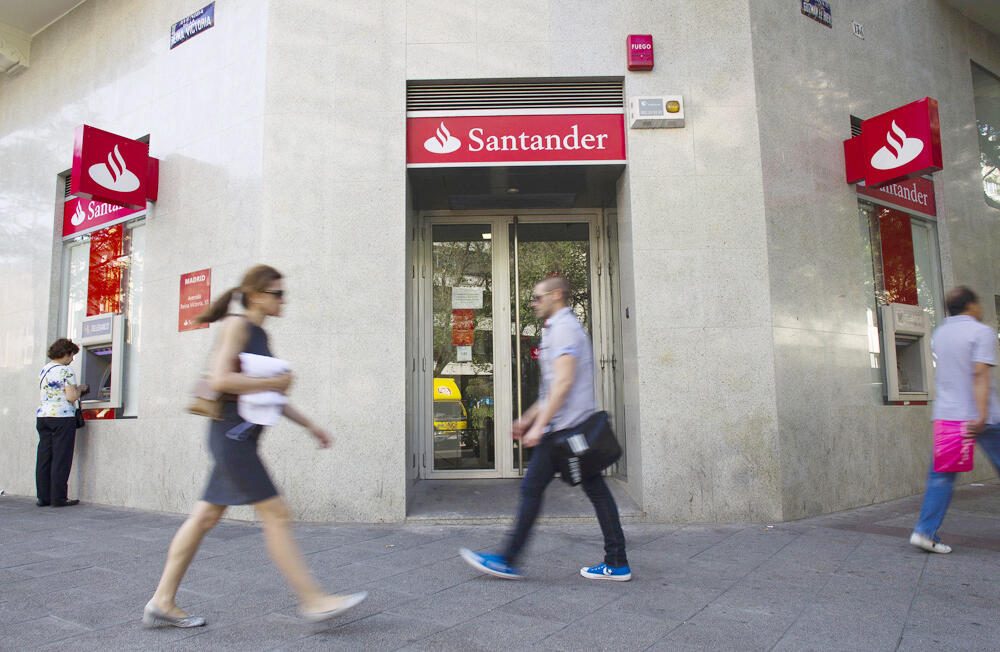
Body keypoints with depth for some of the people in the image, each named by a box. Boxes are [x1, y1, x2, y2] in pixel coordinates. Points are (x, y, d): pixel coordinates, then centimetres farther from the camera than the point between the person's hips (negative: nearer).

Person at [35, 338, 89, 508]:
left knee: (44, 458, 10)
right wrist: (79, 389, 5)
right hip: (62, 417, -7)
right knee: (61, 458, -2)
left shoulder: (43, 370, 14)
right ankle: (58, 498, 1)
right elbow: (71, 397, -16)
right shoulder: (66, 372, -10)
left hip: (42, 415, 8)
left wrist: (75, 389, 20)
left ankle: (43, 497, 14)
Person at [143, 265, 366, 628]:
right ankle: (312, 600, -2)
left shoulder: (260, 335, 17)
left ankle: (162, 603, 21)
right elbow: (220, 379, -22)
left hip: (242, 438, 9)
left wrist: (308, 425, 19)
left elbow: (270, 396, 22)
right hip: (232, 433, -9)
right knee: (275, 515, -7)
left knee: (206, 517, 12)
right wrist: (273, 383, -13)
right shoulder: (237, 326, -9)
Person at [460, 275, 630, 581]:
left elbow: (563, 382, -22)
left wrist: (539, 426, -22)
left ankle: (508, 561, 6)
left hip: (562, 427, -10)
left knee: (532, 488, -3)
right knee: (596, 490, 8)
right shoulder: (566, 327, 22)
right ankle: (617, 564, 12)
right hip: (578, 426, 10)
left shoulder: (563, 328, -11)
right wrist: (528, 418, 24)